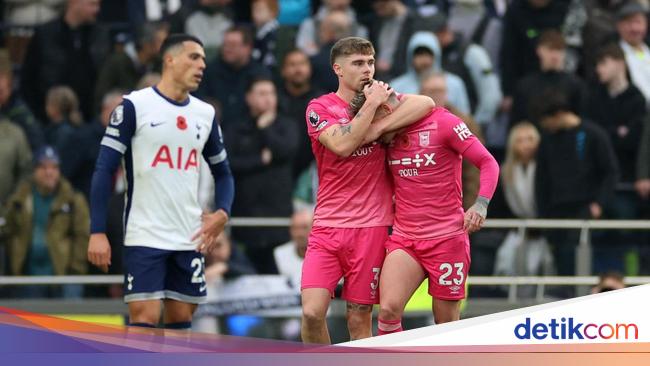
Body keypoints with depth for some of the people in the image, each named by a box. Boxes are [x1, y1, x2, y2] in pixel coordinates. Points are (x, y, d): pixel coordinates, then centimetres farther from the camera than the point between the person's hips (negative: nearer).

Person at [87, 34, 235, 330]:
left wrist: (222, 213, 1)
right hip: (145, 237, -5)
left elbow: (222, 171, 21)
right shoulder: (135, 106, -5)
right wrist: (97, 232, -13)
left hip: (190, 239, 5)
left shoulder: (205, 114, 11)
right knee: (144, 320, -12)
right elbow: (104, 169, -6)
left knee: (180, 322, 7)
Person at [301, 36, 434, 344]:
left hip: (370, 227, 1)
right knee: (312, 312, -14)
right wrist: (371, 105, -12)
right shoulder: (320, 108, 3)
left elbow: (426, 103, -10)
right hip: (327, 226, -1)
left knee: (359, 319, 1)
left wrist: (377, 129, -16)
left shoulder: (381, 98, 9)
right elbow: (342, 145, -16)